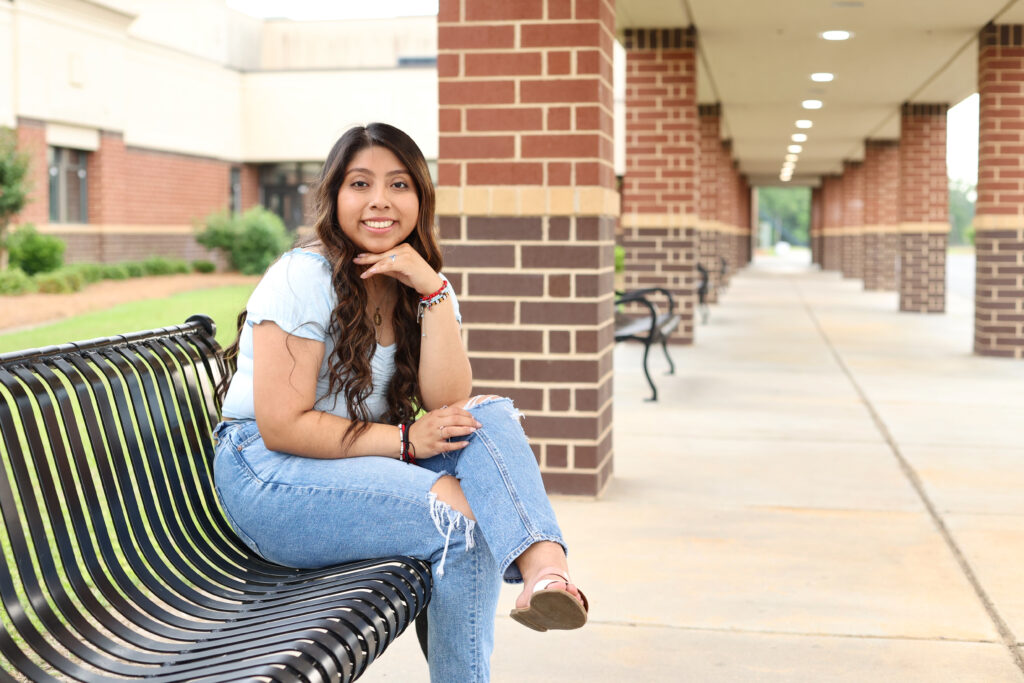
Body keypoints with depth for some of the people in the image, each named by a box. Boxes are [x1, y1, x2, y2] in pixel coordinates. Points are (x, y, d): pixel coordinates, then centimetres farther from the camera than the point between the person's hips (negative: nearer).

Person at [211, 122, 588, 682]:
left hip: (365, 467, 7)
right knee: (462, 516, -26)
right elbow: (281, 426, -19)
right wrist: (404, 440, -20)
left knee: (492, 415, -17)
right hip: (267, 477, -7)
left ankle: (542, 564, -37)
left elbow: (449, 403, -9)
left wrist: (432, 289, -17)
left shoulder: (421, 286, 6)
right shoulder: (303, 278, -14)